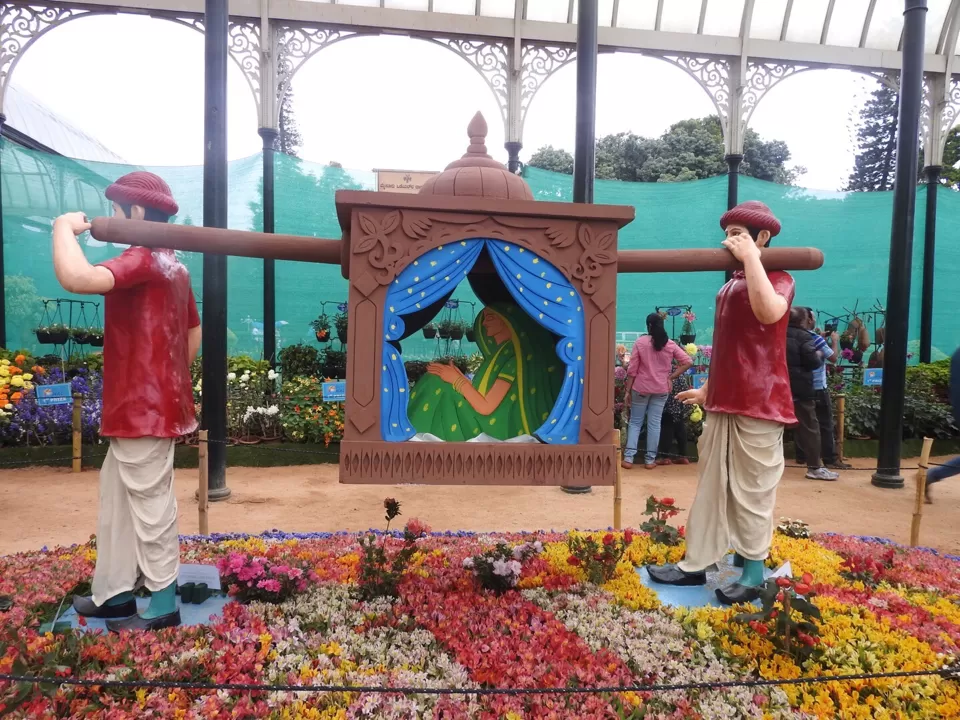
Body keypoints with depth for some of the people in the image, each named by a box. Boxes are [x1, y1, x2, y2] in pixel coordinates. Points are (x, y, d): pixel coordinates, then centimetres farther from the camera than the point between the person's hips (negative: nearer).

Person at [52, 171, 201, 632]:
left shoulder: (143, 260, -17)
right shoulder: (171, 265, 14)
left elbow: (76, 278, -34)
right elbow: (194, 331, 20)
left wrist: (65, 228, -16)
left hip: (144, 408, -10)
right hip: (149, 402, 10)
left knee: (150, 505, 0)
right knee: (116, 498, 19)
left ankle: (163, 606, 13)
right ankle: (114, 592, 31)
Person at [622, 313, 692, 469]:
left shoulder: (640, 342, -7)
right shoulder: (670, 344, 0)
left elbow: (632, 369, -7)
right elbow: (688, 362, -5)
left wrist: (628, 391, -2)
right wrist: (671, 377, 0)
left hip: (641, 388, -1)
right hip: (661, 389, 2)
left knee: (635, 422, 8)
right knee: (654, 423, 7)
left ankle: (628, 458, 3)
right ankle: (650, 459, 11)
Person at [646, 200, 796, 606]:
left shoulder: (778, 279, -6)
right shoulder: (729, 286, 16)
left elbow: (769, 312, -31)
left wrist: (750, 257, -23)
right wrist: (708, 390, 24)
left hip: (759, 405, -8)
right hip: (723, 403, 8)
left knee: (751, 491, 0)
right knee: (711, 486, 11)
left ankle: (753, 575, 15)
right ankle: (696, 564, 20)